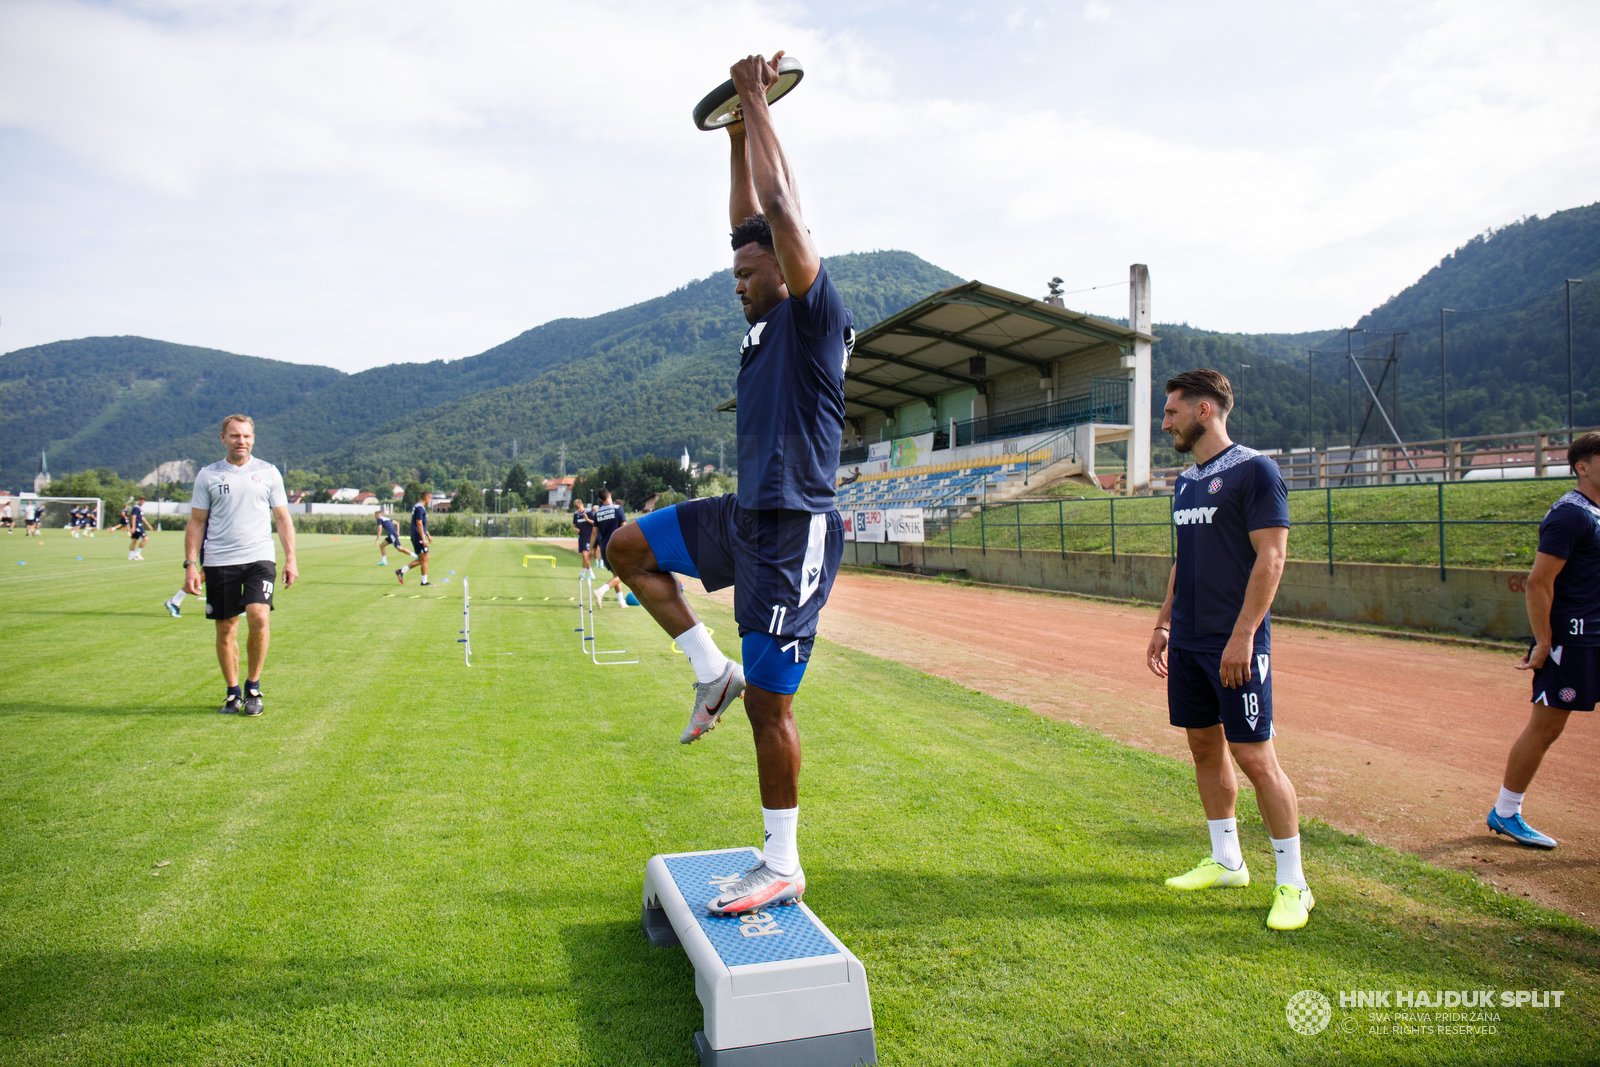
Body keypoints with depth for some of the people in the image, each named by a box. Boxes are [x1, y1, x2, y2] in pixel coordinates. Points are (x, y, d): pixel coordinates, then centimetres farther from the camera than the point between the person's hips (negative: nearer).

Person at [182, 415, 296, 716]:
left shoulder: (268, 472, 8)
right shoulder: (207, 475, 7)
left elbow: (283, 518, 10)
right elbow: (196, 523, 9)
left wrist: (290, 559, 2)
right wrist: (190, 564, 1)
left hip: (259, 558, -1)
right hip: (219, 562, 1)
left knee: (259, 617, -18)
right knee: (225, 630, 5)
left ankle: (253, 687, 0)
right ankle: (233, 693, 20)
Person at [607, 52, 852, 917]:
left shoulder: (817, 319, -9)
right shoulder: (766, 323, 14)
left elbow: (781, 209, -17)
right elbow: (748, 219, 24)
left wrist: (758, 105, -7)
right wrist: (737, 132, 23)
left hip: (793, 532, -9)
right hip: (742, 517, 9)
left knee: (769, 706, -3)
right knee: (629, 547, 16)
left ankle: (783, 868, 13)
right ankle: (713, 670, 17)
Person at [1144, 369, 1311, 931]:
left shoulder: (1254, 470, -10)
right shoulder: (1187, 479, 14)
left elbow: (1271, 557, -15)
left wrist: (1242, 635, -21)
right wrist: (1164, 623, 17)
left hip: (1235, 642, -8)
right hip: (1188, 639, 8)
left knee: (1254, 756, -5)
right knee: (1204, 746, 13)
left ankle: (1292, 883, 8)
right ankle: (1226, 862, 27)